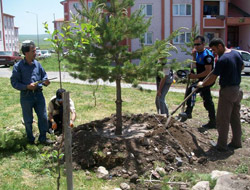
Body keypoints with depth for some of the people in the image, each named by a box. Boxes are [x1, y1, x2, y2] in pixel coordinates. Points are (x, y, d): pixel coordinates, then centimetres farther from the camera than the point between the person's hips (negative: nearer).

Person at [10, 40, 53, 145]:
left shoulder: (37, 64, 4)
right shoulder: (18, 66, -9)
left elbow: (44, 75, 15)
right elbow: (14, 82, -9)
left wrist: (45, 81, -8)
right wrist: (26, 87, -22)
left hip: (38, 94, 4)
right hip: (26, 96, -4)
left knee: (43, 117, 7)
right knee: (28, 120, 10)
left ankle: (43, 137, 23)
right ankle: (30, 139, 28)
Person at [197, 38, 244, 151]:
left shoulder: (222, 60, -19)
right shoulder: (236, 54, 5)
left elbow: (212, 79, -15)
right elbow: (242, 67, 25)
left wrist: (202, 84, 1)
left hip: (227, 91, -8)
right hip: (237, 90, 8)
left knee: (222, 120, 1)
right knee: (235, 118, 17)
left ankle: (222, 145, 8)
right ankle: (236, 142, 26)